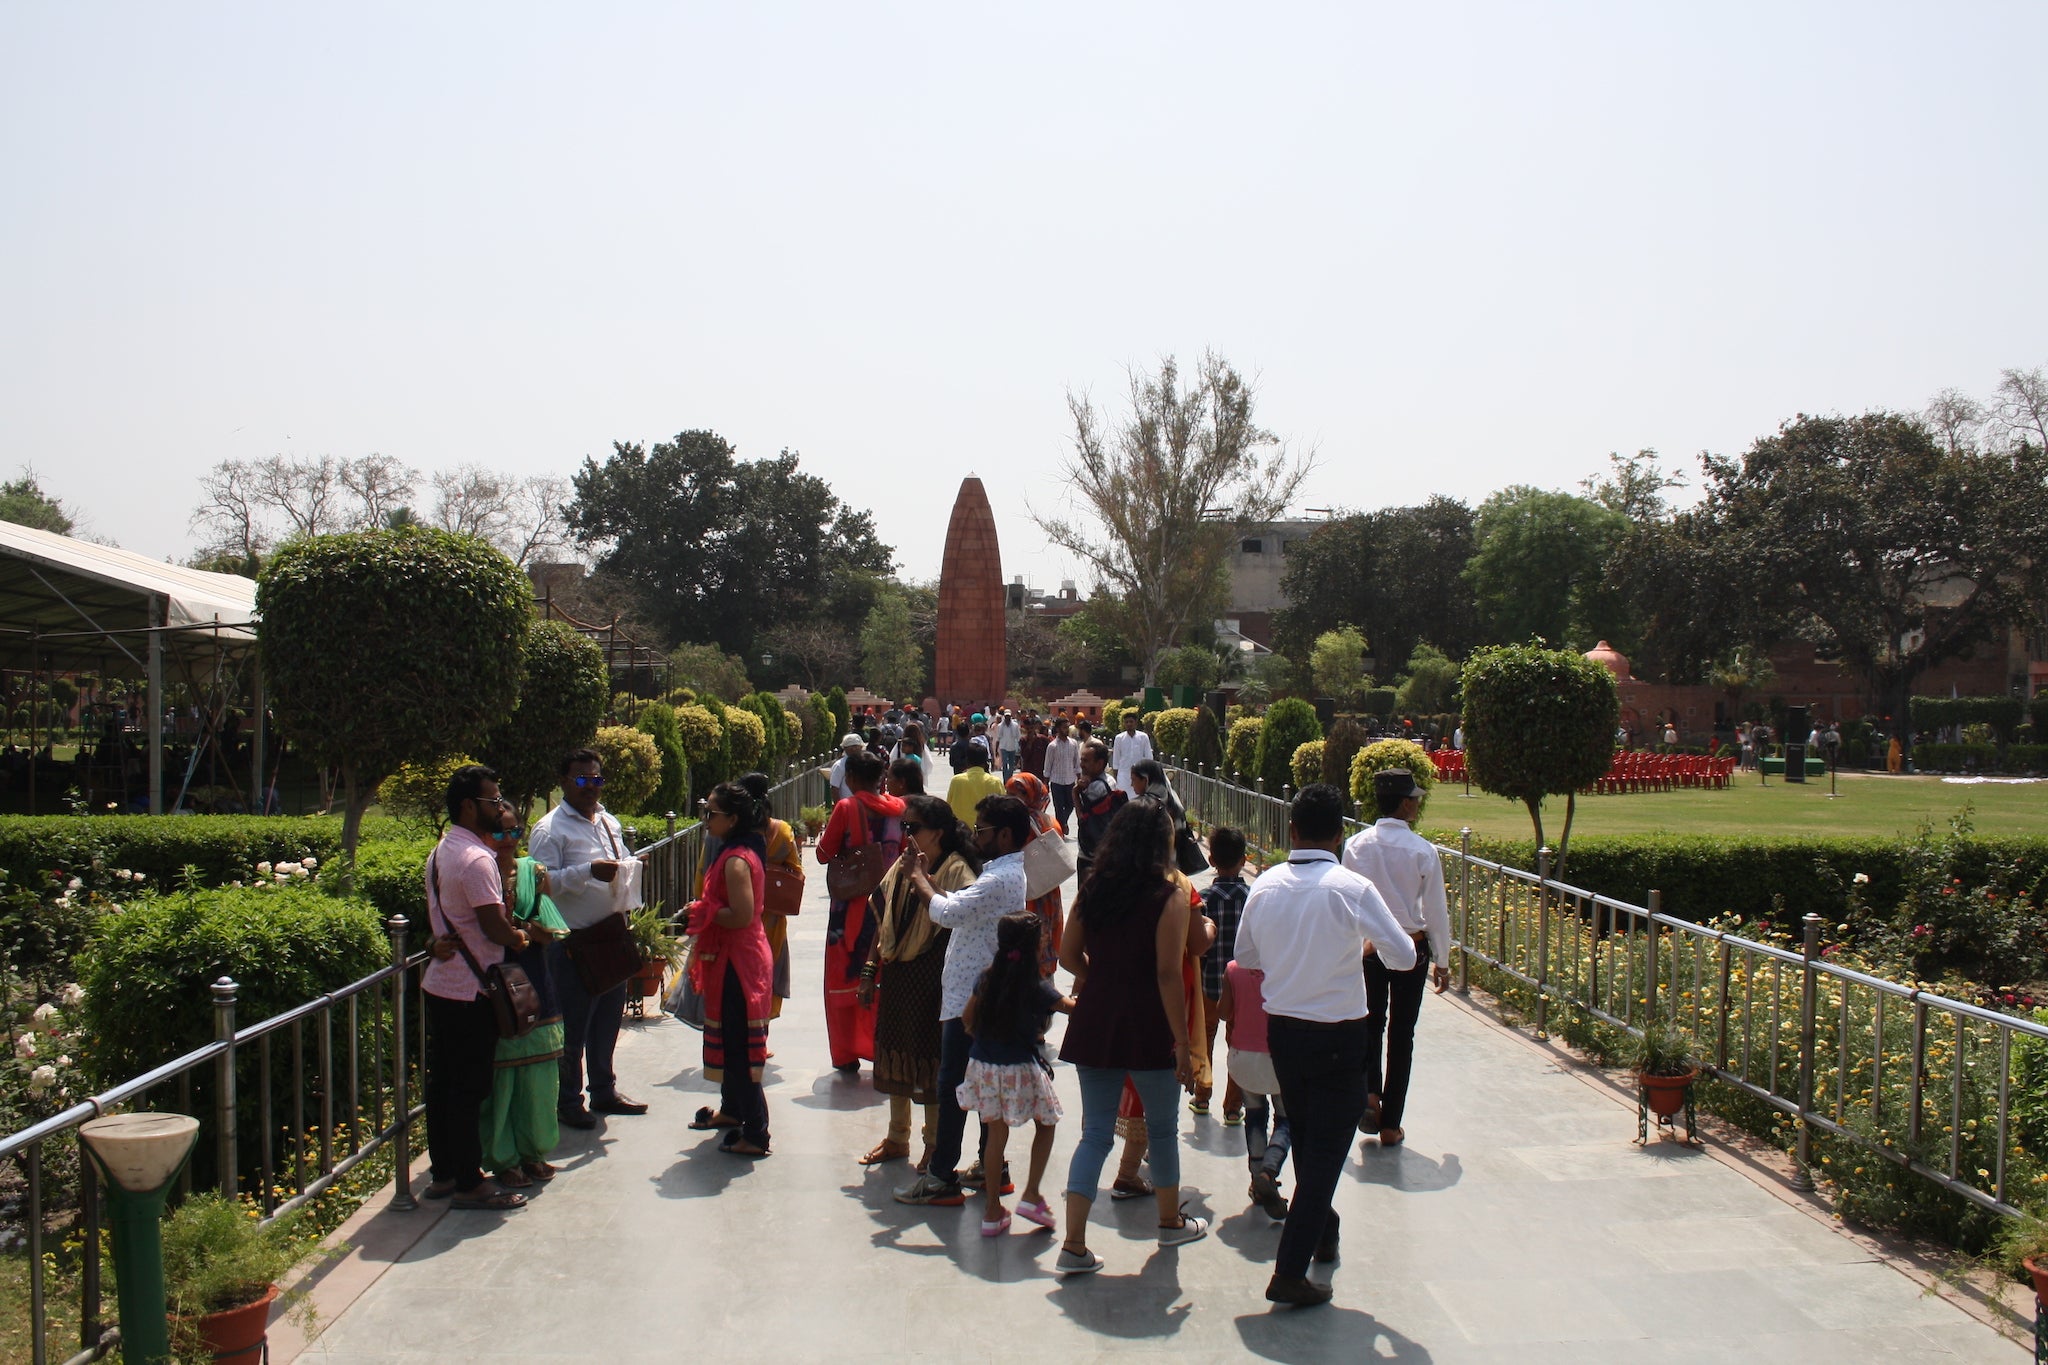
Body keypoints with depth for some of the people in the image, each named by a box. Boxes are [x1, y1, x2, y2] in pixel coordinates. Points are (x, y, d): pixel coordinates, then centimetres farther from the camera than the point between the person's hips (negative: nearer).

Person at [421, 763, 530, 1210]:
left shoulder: (442, 851, 12)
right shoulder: (476, 859, -20)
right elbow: (495, 926, -19)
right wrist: (520, 937, -1)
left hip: (440, 984, 10)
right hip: (469, 992, -10)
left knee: (443, 1082, 15)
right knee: (470, 1089, -1)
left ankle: (443, 1173, 25)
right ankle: (469, 1184, 6)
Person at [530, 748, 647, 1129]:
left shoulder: (610, 823, 14)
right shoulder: (550, 829, -10)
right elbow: (543, 882, -20)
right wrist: (589, 871, -28)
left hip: (612, 937, 7)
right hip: (574, 943, -7)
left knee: (608, 1019, 16)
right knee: (573, 1027, 2)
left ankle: (604, 1090, 31)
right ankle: (568, 1101, 16)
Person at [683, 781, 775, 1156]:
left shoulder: (735, 860, -22)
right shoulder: (740, 851, 10)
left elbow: (741, 915, -29)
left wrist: (702, 913, -16)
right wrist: (704, 911, 10)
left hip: (738, 962, -11)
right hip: (736, 957, 11)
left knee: (738, 1044, -5)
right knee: (730, 1037, 23)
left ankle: (756, 1135, 1)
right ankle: (731, 1109, 39)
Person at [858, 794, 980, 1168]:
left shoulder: (957, 871, -13)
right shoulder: (902, 866, 9)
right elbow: (884, 922, 14)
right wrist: (870, 971, 11)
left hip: (933, 982, -7)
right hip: (896, 976, 7)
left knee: (930, 1062, 3)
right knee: (894, 1056, 16)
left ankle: (935, 1147, 19)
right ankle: (897, 1139, 32)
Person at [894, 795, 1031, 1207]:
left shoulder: (999, 879, -21)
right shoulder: (1009, 873, 13)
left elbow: (948, 913, -28)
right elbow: (960, 911, 14)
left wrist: (919, 880, -12)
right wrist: (928, 880, 6)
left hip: (969, 998, -10)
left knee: (952, 1085, -4)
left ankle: (942, 1178, 2)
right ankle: (991, 1167, 23)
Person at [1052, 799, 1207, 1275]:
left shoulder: (1094, 889, 3)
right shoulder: (1169, 897, -12)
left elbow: (1069, 956, 8)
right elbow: (1168, 975, -15)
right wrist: (1183, 1044, -11)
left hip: (1093, 1023, 4)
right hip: (1147, 1029, -4)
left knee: (1095, 1133, 9)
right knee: (1163, 1128, 17)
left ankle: (1073, 1245, 2)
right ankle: (1171, 1221, 36)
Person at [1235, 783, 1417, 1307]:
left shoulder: (1265, 886, -3)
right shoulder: (1353, 889, -17)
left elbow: (1246, 957, 10)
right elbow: (1404, 957, -9)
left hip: (1281, 1029, 5)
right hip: (1338, 1036, -5)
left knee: (1305, 1139, 23)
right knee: (1328, 1147, 3)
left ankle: (1322, 1234, 43)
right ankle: (1290, 1271, -1)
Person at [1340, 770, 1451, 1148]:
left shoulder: (1356, 845, -6)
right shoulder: (1423, 850, -12)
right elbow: (1436, 910, -6)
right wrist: (1442, 961, 5)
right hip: (1411, 947, -1)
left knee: (1370, 1022, 19)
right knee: (1401, 1033, 9)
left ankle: (1369, 1092, -4)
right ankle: (1390, 1125, 14)